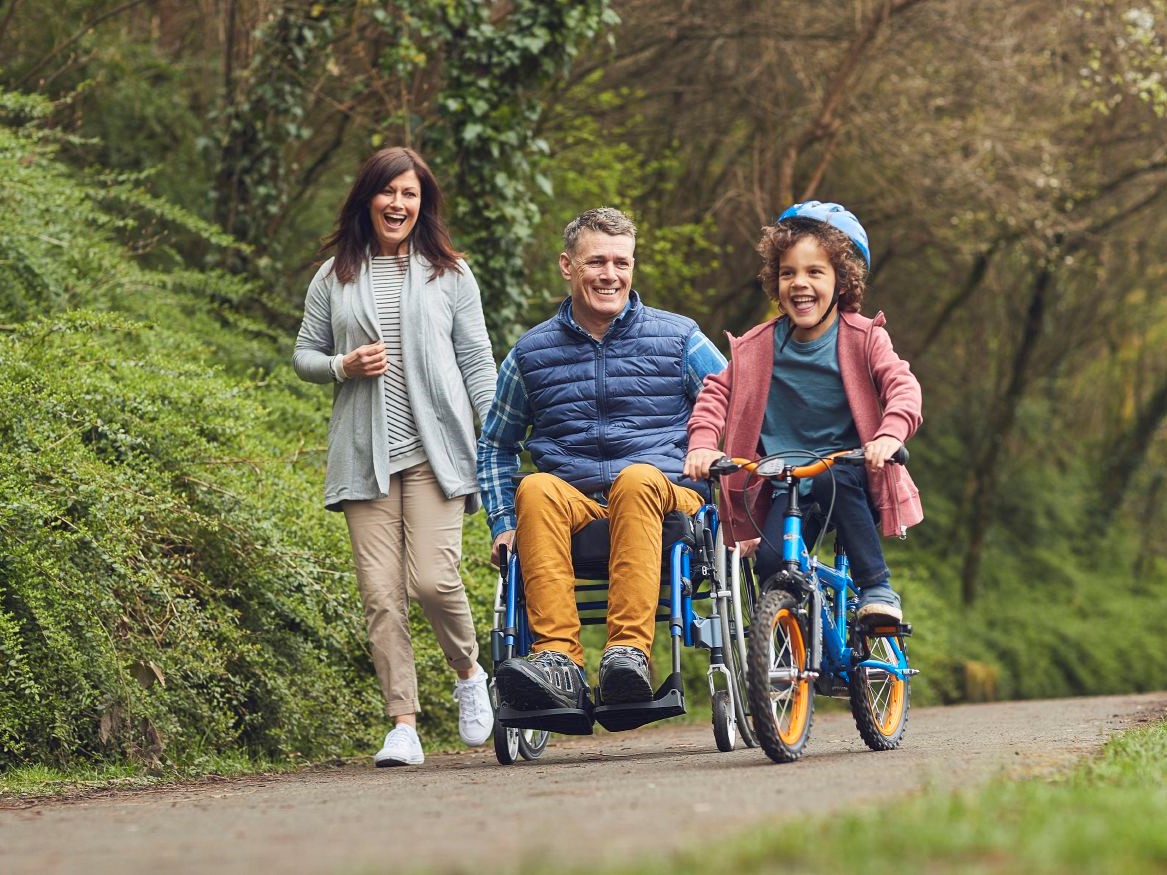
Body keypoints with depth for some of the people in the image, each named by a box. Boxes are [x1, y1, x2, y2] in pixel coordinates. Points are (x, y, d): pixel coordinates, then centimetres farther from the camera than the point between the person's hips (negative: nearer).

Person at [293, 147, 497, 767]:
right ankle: (403, 723, -1)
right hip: (365, 456, 2)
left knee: (433, 580, -14)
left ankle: (469, 673, 15)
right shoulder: (334, 278, 12)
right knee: (381, 594, -5)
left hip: (434, 452, -2)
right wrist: (343, 366, -5)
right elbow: (304, 355, 16)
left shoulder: (449, 274, 10)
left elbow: (477, 362, 9)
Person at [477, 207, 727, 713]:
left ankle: (629, 650, -45)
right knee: (536, 489, -34)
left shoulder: (679, 338, 11)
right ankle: (557, 660, -44)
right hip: (572, 505, 1)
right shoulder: (532, 353, 15)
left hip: (666, 500, -1)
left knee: (637, 477, -37)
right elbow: (495, 446, 23)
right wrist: (503, 525, 10)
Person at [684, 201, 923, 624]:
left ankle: (877, 589, -26)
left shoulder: (863, 338, -3)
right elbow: (717, 391, 7)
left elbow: (902, 385, -15)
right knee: (770, 562, -24)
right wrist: (702, 442, -12)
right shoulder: (758, 346, 4)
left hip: (850, 478, -2)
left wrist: (890, 434, -35)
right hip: (785, 486, 2)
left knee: (830, 478, -37)